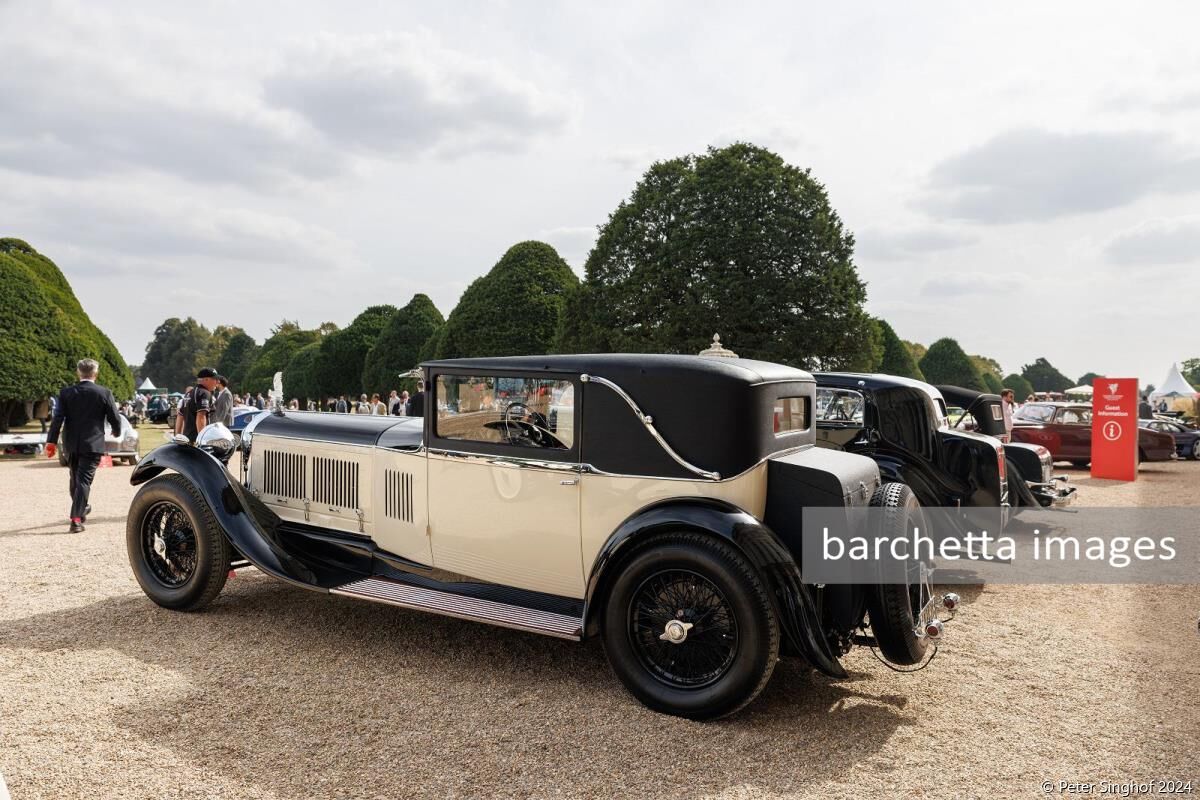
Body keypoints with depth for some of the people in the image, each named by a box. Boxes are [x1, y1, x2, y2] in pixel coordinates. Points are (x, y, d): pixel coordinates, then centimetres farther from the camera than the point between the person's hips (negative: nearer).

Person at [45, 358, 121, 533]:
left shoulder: (66, 392, 0)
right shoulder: (104, 393, -7)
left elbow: (57, 418, -4)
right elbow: (115, 419, -3)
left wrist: (51, 441, -1)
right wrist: (117, 432, 18)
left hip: (71, 444, 4)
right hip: (93, 445, -4)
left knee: (75, 478, 21)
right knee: (84, 480, -4)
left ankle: (81, 509, 39)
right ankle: (76, 519, -11)